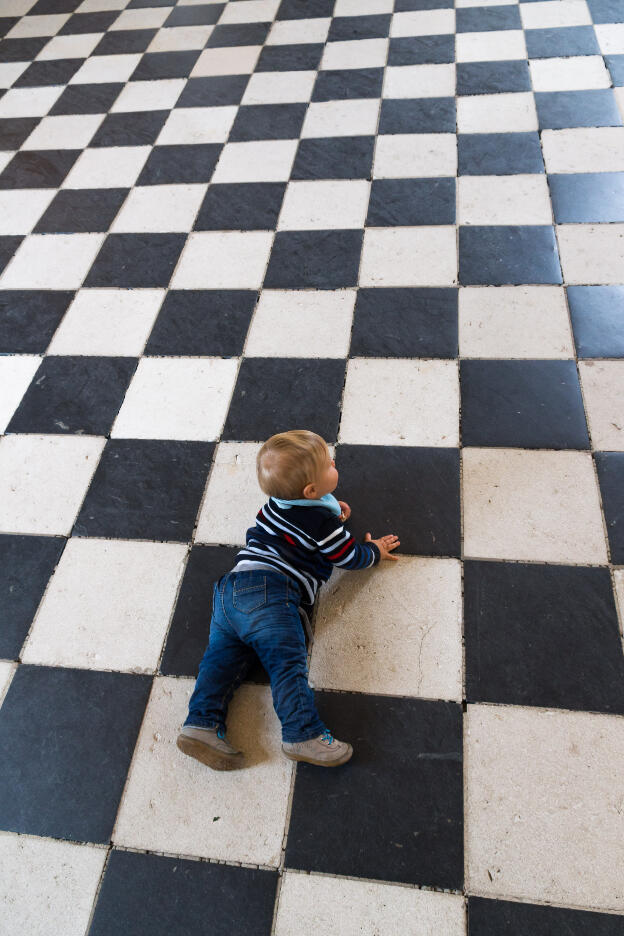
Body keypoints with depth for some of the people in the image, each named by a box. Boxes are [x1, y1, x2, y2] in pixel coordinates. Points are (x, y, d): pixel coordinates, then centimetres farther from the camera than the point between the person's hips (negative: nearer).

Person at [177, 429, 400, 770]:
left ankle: (202, 723, -8)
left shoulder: (276, 504, 22)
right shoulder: (323, 523, 0)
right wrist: (375, 551, 32)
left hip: (233, 585, 8)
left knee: (222, 657, 3)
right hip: (270, 594, -8)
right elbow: (351, 557, 12)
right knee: (287, 663, -14)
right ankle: (304, 735, -22)